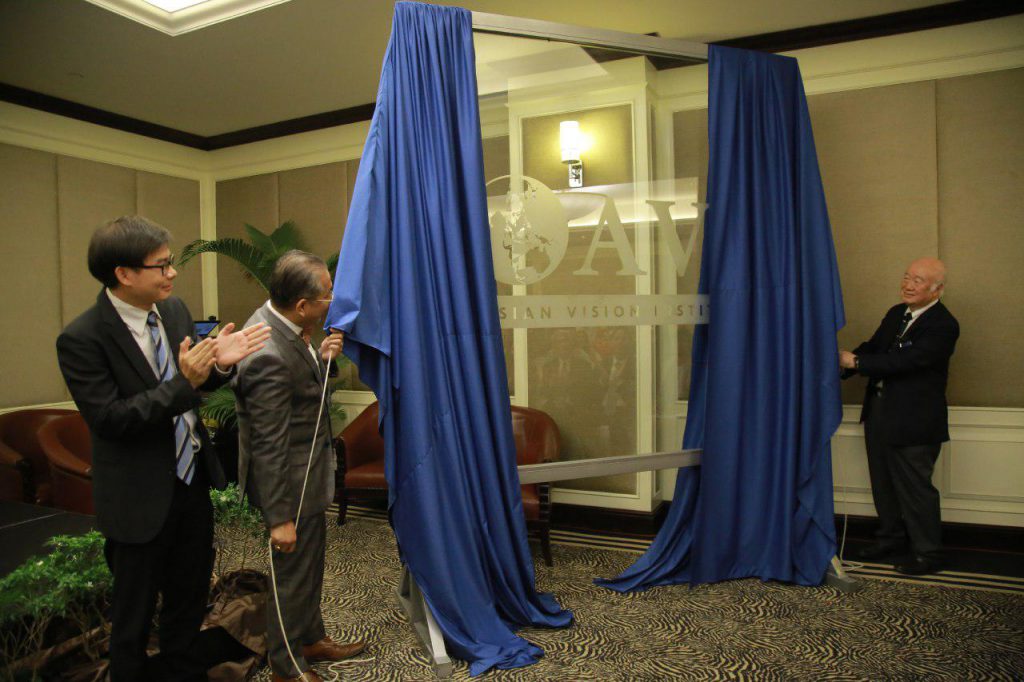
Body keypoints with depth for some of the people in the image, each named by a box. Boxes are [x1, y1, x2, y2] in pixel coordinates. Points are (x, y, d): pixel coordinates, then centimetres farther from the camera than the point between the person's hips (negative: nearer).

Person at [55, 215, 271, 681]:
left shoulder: (173, 310, -2)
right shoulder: (81, 339, -21)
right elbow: (108, 418, -24)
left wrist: (218, 363, -14)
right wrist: (183, 384, -31)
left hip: (192, 480, 7)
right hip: (140, 498, -6)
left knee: (190, 594, 24)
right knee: (134, 613, 15)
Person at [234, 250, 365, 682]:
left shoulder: (276, 321, -2)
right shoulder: (269, 356, -31)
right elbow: (269, 446, -26)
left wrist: (321, 359, -8)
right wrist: (280, 517, -20)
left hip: (306, 473, 10)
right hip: (290, 483, -10)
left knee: (310, 565, 25)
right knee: (293, 574, 11)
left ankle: (311, 638, 47)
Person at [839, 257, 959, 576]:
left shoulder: (943, 325, -17)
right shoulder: (896, 313, 9)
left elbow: (906, 361, -26)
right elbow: (872, 346, 8)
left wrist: (855, 363, -25)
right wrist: (840, 366, -10)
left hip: (913, 421, -8)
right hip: (880, 412, 8)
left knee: (914, 486, 2)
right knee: (883, 481, 19)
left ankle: (927, 553, 19)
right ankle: (891, 537, 36)